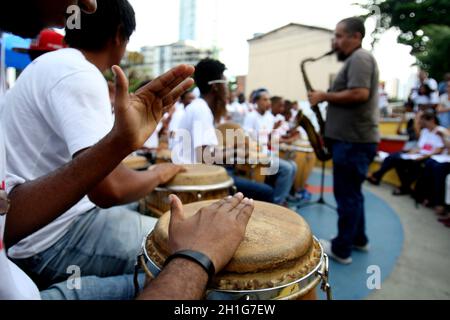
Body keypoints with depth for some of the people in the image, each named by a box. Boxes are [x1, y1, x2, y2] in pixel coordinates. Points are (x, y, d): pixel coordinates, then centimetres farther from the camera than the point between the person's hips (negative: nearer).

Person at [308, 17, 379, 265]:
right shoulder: (356, 59, 21)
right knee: (352, 192, 17)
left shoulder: (359, 58, -10)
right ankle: (358, 239, 30)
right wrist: (328, 99, 12)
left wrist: (325, 96, -14)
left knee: (347, 194, -3)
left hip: (354, 140, -11)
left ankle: (341, 249, 8)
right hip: (354, 138, 11)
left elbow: (360, 93, -24)